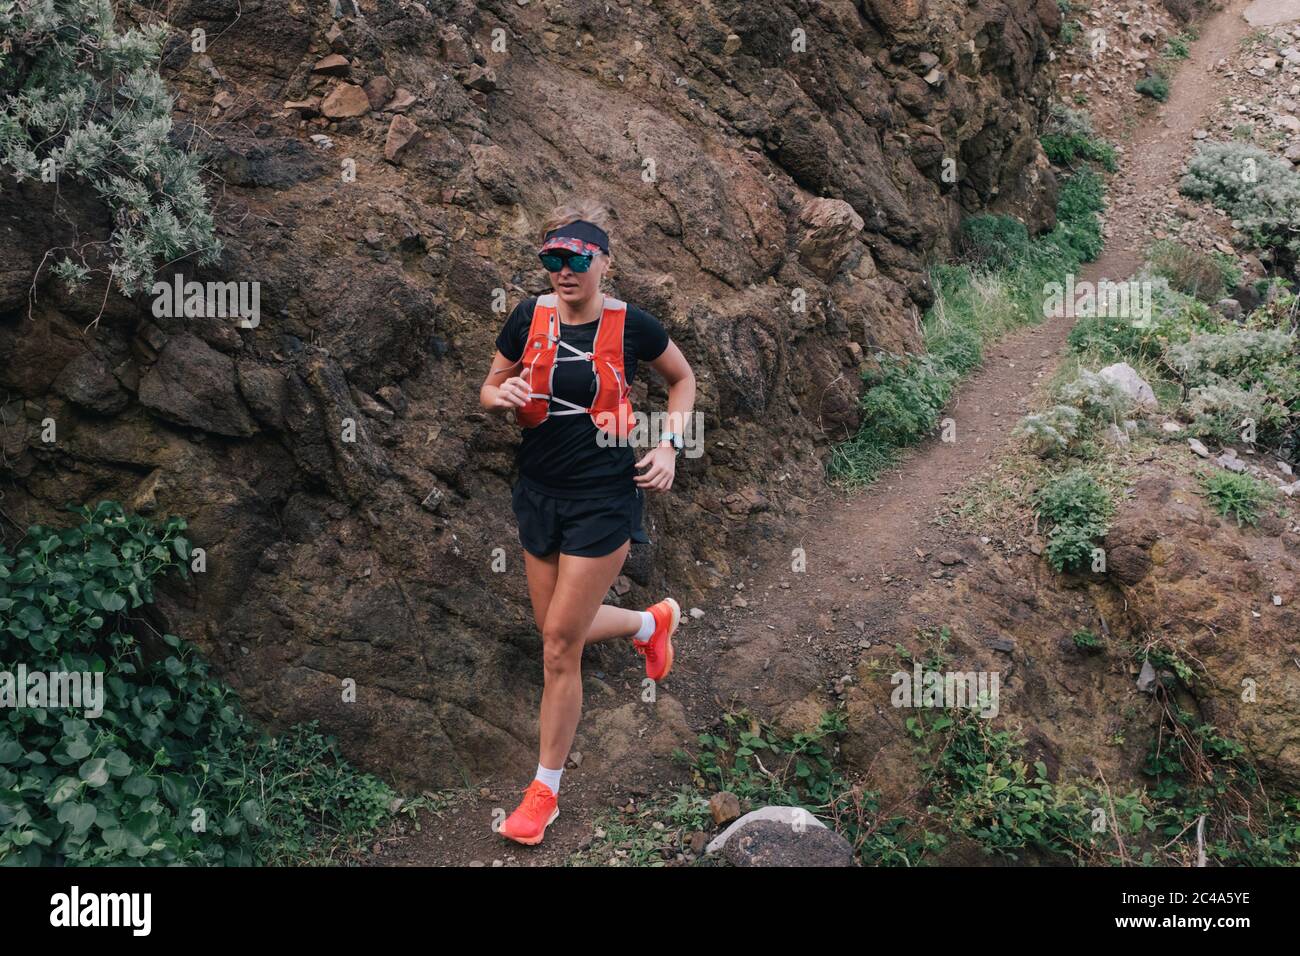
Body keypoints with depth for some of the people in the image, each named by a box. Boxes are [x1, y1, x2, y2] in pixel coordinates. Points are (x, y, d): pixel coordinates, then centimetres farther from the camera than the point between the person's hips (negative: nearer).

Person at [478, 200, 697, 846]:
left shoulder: (631, 325, -10)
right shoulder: (529, 317, -2)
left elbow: (682, 379, 8)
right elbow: (489, 391, 7)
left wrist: (669, 446, -4)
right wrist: (503, 395, -16)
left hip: (604, 497, -5)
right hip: (540, 490, 5)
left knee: (559, 642, -3)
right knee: (561, 631, 15)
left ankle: (545, 789, 15)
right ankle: (652, 622, 47)